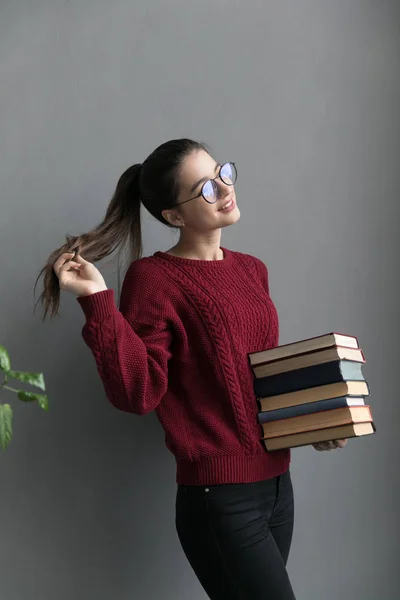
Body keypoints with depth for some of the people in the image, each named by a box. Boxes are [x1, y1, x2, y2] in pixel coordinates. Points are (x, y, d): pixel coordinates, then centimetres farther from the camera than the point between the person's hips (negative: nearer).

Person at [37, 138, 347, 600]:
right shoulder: (152, 277, -12)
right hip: (219, 500, -7)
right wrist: (97, 300, -26)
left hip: (276, 481, 7)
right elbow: (138, 392, -19)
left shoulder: (251, 270, 9)